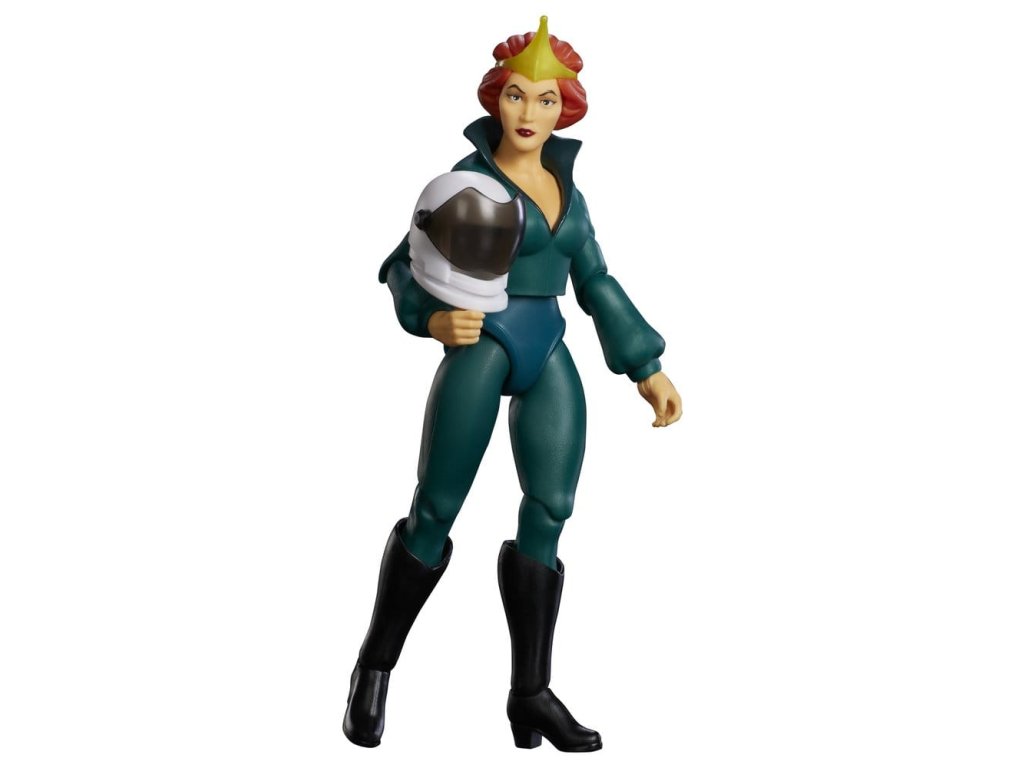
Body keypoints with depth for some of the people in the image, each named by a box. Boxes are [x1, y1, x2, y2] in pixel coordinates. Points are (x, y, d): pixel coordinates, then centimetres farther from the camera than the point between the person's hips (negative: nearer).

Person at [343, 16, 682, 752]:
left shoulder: (565, 188, 15)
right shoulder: (468, 178, -1)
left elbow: (597, 286, 17)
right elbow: (405, 267, -4)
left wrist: (648, 369, 12)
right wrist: (433, 318, -25)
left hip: (549, 359, 5)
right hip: (480, 348, -5)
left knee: (549, 515, -5)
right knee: (436, 511, -6)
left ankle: (532, 693, -1)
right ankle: (375, 665, 10)